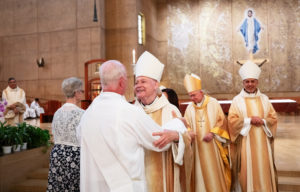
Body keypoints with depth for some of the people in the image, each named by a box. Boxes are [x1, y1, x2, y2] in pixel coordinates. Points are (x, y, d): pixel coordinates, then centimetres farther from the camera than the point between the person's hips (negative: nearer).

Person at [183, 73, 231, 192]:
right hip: (198, 147, 2)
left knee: (215, 171, 4)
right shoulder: (190, 108, 4)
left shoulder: (213, 103, -2)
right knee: (200, 173, 5)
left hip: (213, 145, -2)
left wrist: (213, 133, -14)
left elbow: (222, 121, -3)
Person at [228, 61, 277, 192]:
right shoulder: (237, 100, -1)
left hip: (262, 142, 3)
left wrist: (263, 121, -11)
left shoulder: (264, 99, 8)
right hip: (245, 143, -3)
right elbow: (232, 120, -6)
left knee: (264, 170, 6)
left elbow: (273, 118, 8)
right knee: (247, 170, 1)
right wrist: (249, 120, -15)